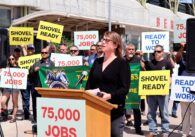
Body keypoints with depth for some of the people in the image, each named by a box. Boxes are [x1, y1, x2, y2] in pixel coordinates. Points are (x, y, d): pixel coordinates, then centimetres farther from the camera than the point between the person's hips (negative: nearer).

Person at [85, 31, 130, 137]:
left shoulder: (122, 63, -4)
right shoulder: (97, 62, 13)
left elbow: (124, 88, -12)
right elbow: (89, 83, 14)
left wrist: (110, 95, -26)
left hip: (115, 110, -5)